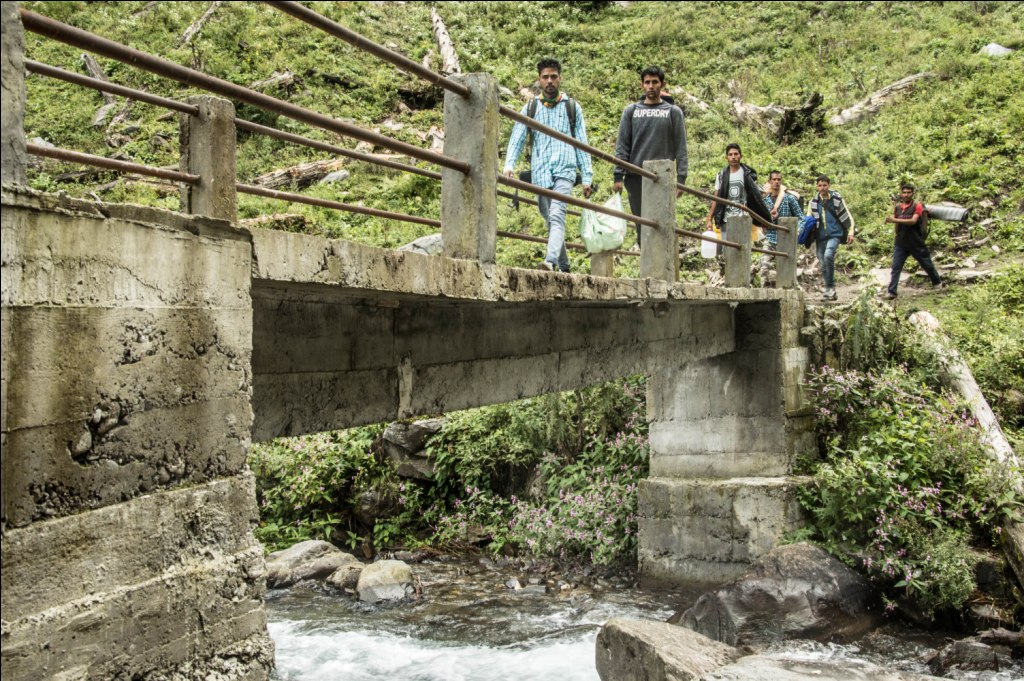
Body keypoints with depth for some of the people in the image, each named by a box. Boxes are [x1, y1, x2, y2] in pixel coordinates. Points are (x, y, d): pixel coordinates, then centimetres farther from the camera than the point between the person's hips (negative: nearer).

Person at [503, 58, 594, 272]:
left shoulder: (572, 107, 11)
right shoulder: (530, 108, 13)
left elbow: (582, 144, 10)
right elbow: (516, 139, 6)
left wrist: (587, 177, 4)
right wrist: (509, 164, -12)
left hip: (564, 170, -3)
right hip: (540, 173, 3)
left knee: (557, 216, -22)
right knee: (551, 221, 7)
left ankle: (550, 261, -36)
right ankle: (564, 267, 17)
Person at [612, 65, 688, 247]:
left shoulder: (673, 112, 9)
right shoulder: (631, 111, 12)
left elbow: (680, 147, 4)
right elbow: (622, 145, 8)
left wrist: (681, 178, -5)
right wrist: (618, 176, -2)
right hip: (636, 177, 2)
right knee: (642, 227, 4)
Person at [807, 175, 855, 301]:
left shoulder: (837, 199, 1)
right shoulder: (813, 202, 6)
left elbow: (847, 216, 5)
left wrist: (851, 231, -3)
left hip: (834, 234, -4)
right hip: (820, 237, 4)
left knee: (828, 255, -27)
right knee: (823, 265, 6)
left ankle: (830, 287, -17)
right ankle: (831, 291, 19)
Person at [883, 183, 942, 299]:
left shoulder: (917, 206, -11)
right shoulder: (897, 207, 3)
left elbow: (913, 221, -26)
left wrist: (895, 220, -33)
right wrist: (895, 231, 6)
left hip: (916, 243, -3)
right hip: (901, 243, 3)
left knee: (927, 264, 13)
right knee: (896, 267, -6)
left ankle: (937, 282, 37)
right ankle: (891, 291, -7)